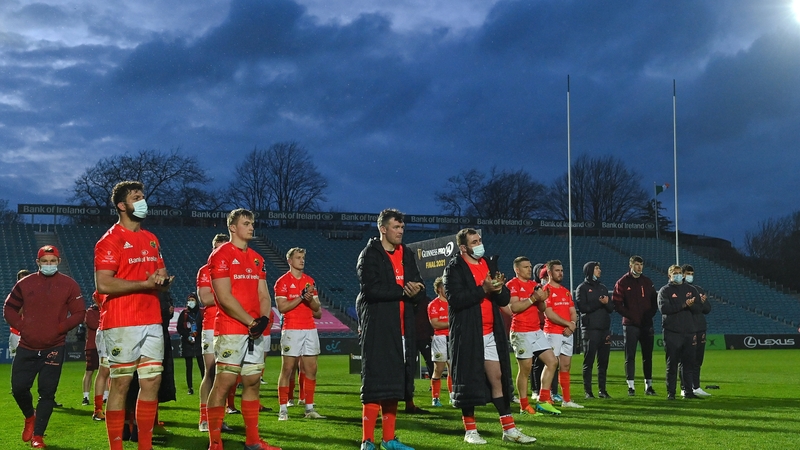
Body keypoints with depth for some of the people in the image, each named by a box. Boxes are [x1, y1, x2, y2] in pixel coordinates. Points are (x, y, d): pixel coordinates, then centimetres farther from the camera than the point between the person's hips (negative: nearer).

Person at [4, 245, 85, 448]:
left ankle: (37, 436, 7)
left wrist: (59, 328, -11)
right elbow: (9, 308, 12)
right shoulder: (25, 284, 5)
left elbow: (78, 313, 0)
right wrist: (21, 326, -2)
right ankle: (30, 416, 33)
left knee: (47, 393, -3)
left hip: (54, 348, -2)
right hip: (26, 347, 2)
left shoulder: (69, 285, 0)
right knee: (18, 387, 2)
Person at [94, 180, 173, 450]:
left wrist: (163, 279, -1)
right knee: (121, 383, -3)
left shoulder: (151, 239, 18)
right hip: (122, 324, -7)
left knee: (152, 381, 6)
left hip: (152, 322, 7)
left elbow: (162, 280, 24)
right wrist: (145, 283, -19)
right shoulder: (110, 240, -6)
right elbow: (103, 284, -17)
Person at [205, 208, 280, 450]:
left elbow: (263, 295, 14)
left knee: (253, 382, 9)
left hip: (256, 330, 7)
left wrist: (264, 318, -5)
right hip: (230, 331, -7)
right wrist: (250, 322, -13)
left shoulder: (257, 258, 17)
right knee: (224, 383, -7)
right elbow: (225, 298, -13)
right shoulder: (221, 255, -6)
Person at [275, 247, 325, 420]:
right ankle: (283, 409, -1)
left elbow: (317, 307, 14)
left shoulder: (310, 281, 15)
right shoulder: (283, 281, -2)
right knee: (287, 369, -4)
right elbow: (282, 307, -11)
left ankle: (309, 408, 9)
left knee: (312, 369, 3)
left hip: (310, 329, 6)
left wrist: (310, 299, -7)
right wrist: (301, 297, -16)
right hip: (291, 330, -6)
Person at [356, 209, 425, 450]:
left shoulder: (407, 254, 15)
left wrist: (416, 291, -13)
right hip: (377, 327, -6)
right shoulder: (370, 254, -5)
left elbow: (419, 288, 11)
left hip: (401, 328, 6)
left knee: (394, 384, 9)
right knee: (375, 382, -8)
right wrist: (403, 291, -14)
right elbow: (370, 288, -18)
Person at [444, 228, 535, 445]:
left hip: (490, 333, 6)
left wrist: (498, 289, -11)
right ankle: (470, 431, 10)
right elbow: (454, 298, -19)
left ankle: (509, 429, 10)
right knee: (468, 380, 0)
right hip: (467, 334, -6)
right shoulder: (454, 268, -5)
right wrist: (483, 289, -21)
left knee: (498, 378, 7)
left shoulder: (490, 264, 14)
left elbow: (505, 299, 11)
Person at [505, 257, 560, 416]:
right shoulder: (512, 285, -7)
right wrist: (533, 298, -19)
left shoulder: (534, 285, 17)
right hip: (521, 333, -8)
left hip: (537, 331, 8)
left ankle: (543, 402, 8)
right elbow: (514, 307, -19)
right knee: (525, 368, -4)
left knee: (552, 362, 3)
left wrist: (541, 300, -1)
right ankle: (524, 406, 5)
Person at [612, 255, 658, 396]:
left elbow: (654, 300, 13)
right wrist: (629, 316, -13)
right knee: (630, 357, -2)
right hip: (630, 325, -4)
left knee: (647, 356, 7)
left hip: (646, 324, 4)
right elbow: (617, 303, -6)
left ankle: (649, 385, 14)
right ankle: (630, 386, 2)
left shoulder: (647, 282, 11)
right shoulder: (622, 282, -1)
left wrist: (650, 314, -2)